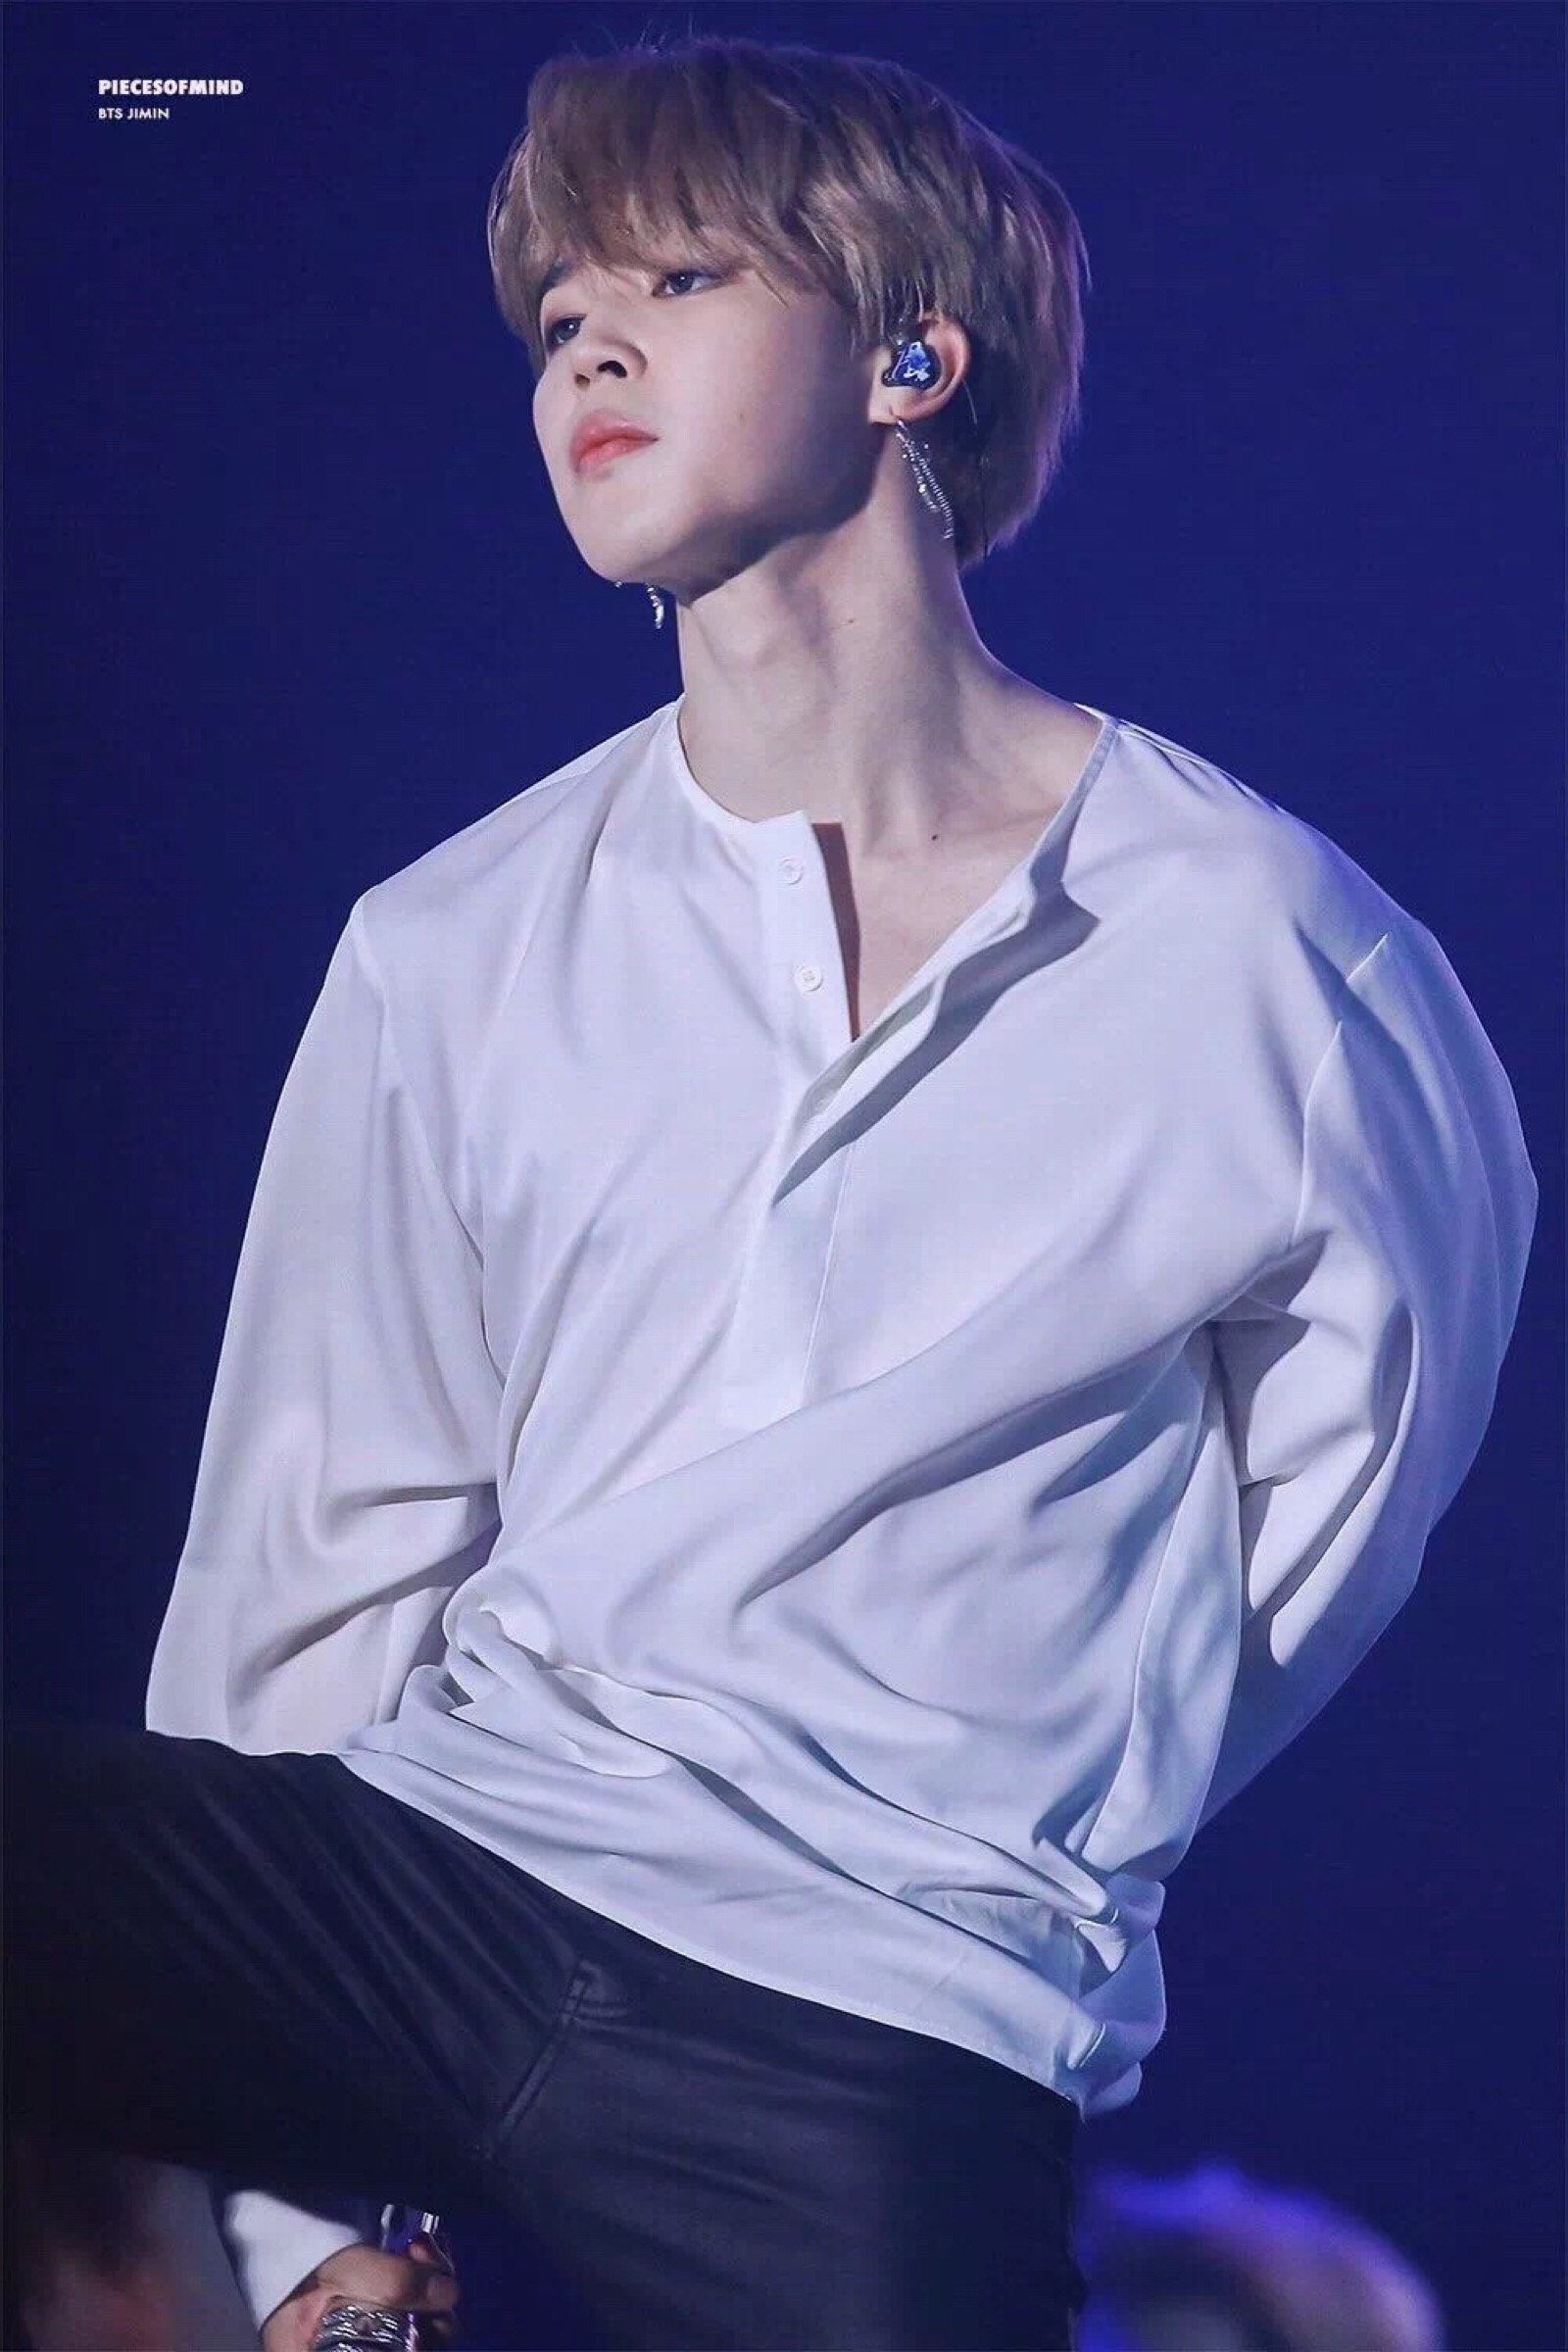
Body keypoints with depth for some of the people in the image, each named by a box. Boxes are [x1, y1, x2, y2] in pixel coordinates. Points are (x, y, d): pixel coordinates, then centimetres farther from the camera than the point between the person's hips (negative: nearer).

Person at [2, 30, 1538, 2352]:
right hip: (421, 1869, 2)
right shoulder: (451, 959, 9)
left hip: (882, 2042, -2)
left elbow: (1316, 1542, 8)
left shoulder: (1280, 972, -2)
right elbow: (319, 1553, 7)